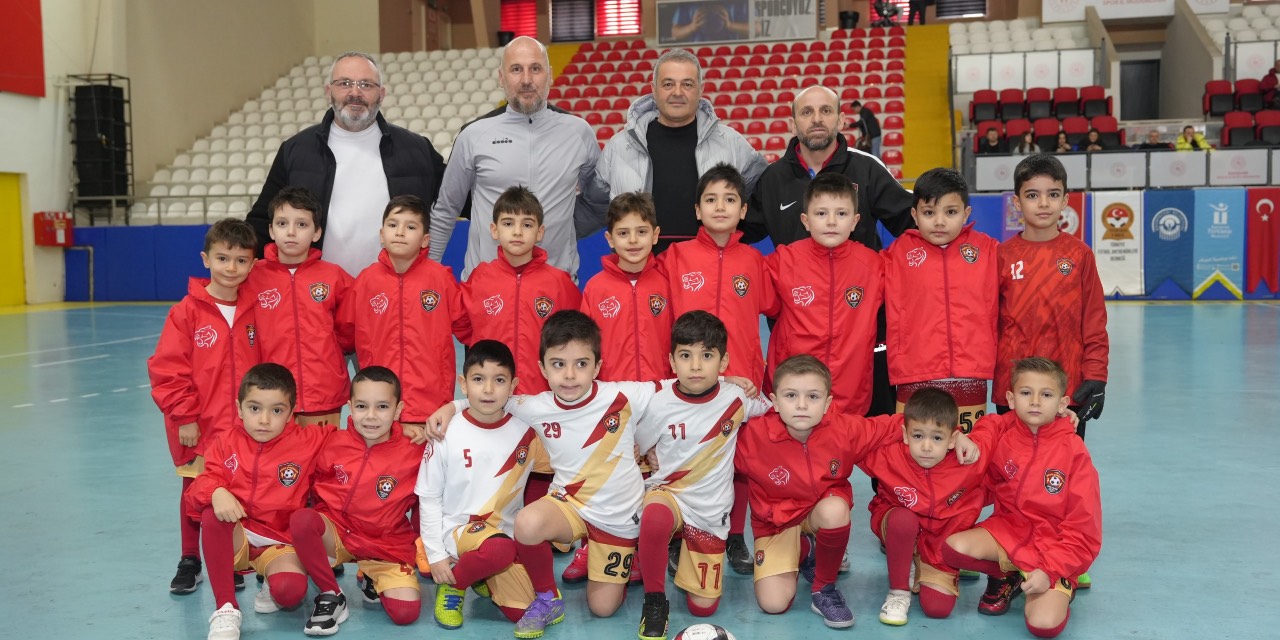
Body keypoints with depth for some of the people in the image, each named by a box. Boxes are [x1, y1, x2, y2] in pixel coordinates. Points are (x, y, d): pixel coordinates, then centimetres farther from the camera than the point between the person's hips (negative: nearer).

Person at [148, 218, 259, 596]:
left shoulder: (255, 311, 0)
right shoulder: (187, 312, -9)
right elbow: (166, 369, -10)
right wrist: (184, 416, -11)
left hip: (246, 430, 2)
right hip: (199, 430, -1)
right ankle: (190, 563, 30)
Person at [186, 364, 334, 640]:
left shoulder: (309, 441, -2)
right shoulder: (226, 443, 0)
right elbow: (206, 480, -7)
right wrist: (217, 493, -29)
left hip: (281, 542, -2)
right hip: (235, 536, 2)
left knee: (290, 591, -33)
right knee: (212, 515, -34)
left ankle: (272, 587, 11)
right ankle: (225, 609, -22)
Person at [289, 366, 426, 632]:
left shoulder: (413, 453, -10)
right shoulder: (334, 443, -4)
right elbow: (315, 487, 9)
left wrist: (421, 540, -4)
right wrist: (320, 524, 0)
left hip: (388, 545, -1)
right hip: (336, 531, 1)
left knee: (406, 613, -19)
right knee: (300, 519, -32)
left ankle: (371, 581, 16)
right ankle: (331, 596, -11)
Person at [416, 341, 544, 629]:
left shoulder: (525, 431, -3)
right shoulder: (447, 433, -9)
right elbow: (429, 498, -3)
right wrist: (436, 555, -6)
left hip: (506, 534, 3)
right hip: (457, 529, -3)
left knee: (524, 612, -10)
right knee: (500, 548, -35)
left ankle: (483, 580, 20)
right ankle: (453, 584, -3)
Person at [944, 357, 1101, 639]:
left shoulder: (1074, 451, -13)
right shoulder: (1002, 435, -3)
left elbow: (1084, 530, -12)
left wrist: (1049, 571, -19)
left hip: (1055, 547, -3)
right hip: (1008, 529, 3)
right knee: (953, 548, -26)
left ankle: (1061, 588, 13)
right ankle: (1007, 577, 7)